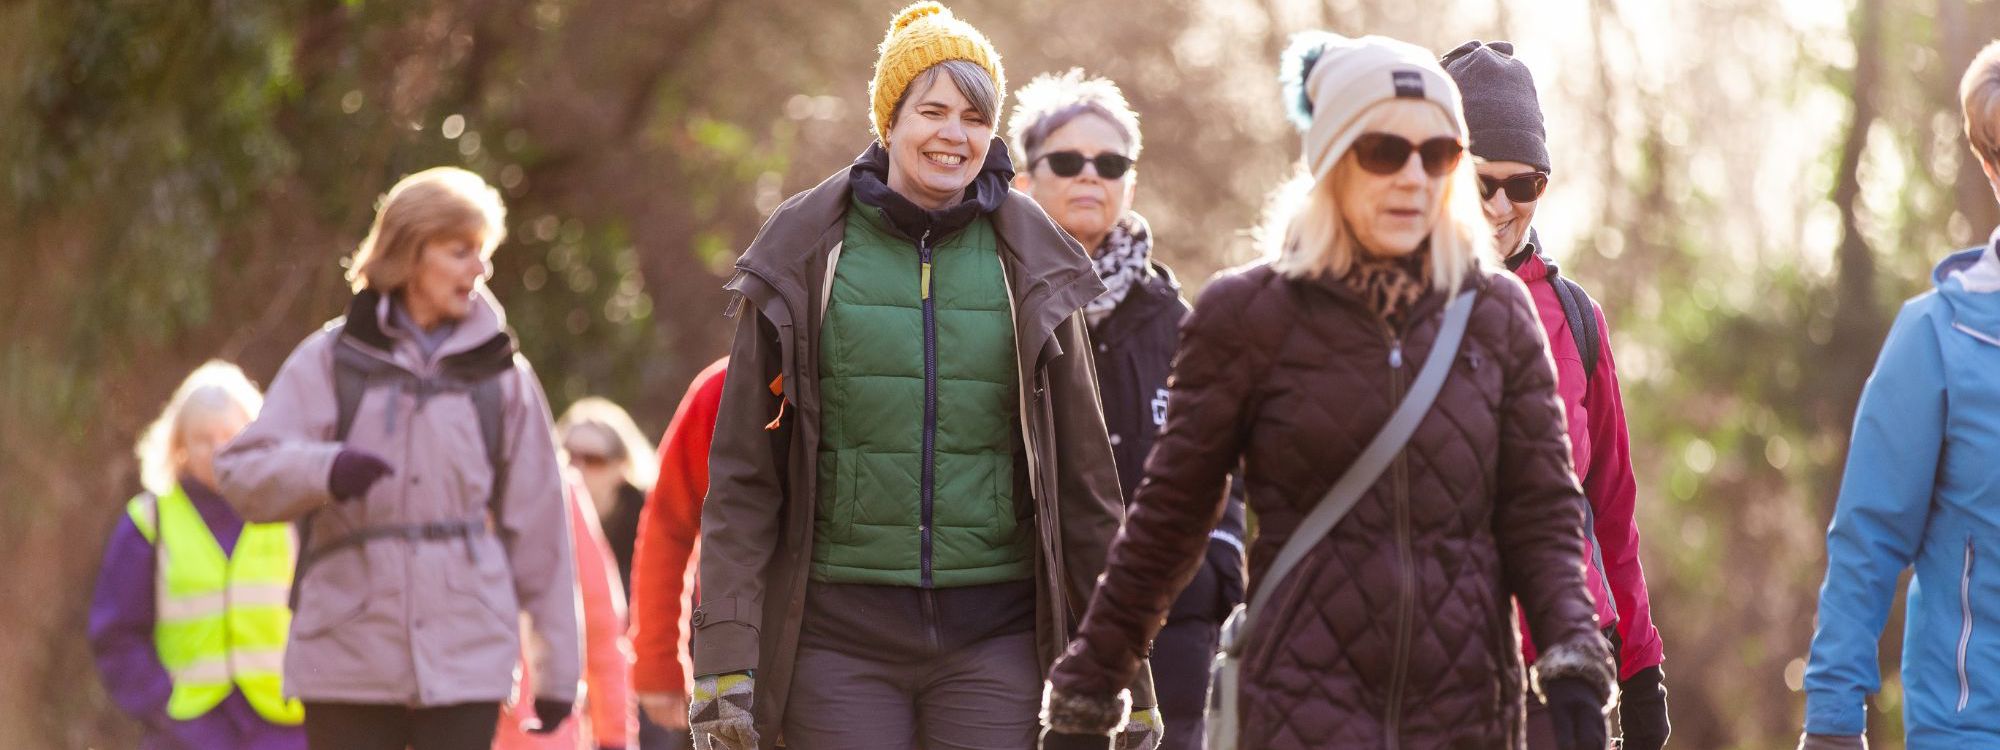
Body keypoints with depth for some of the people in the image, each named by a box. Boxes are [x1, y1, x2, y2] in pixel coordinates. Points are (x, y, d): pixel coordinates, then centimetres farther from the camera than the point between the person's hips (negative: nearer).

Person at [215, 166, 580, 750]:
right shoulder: (330, 362, 6)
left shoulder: (501, 374, 7)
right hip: (349, 661, 0)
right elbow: (242, 472, -1)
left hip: (466, 661, 0)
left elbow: (537, 526, 9)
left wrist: (556, 668, 8)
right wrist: (324, 469, -23)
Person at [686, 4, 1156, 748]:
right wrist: (725, 658, -7)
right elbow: (743, 471, 2)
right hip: (841, 630, -1)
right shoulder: (804, 259, 3)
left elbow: (1083, 471, 10)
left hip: (994, 635, 1)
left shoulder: (1032, 269, 7)